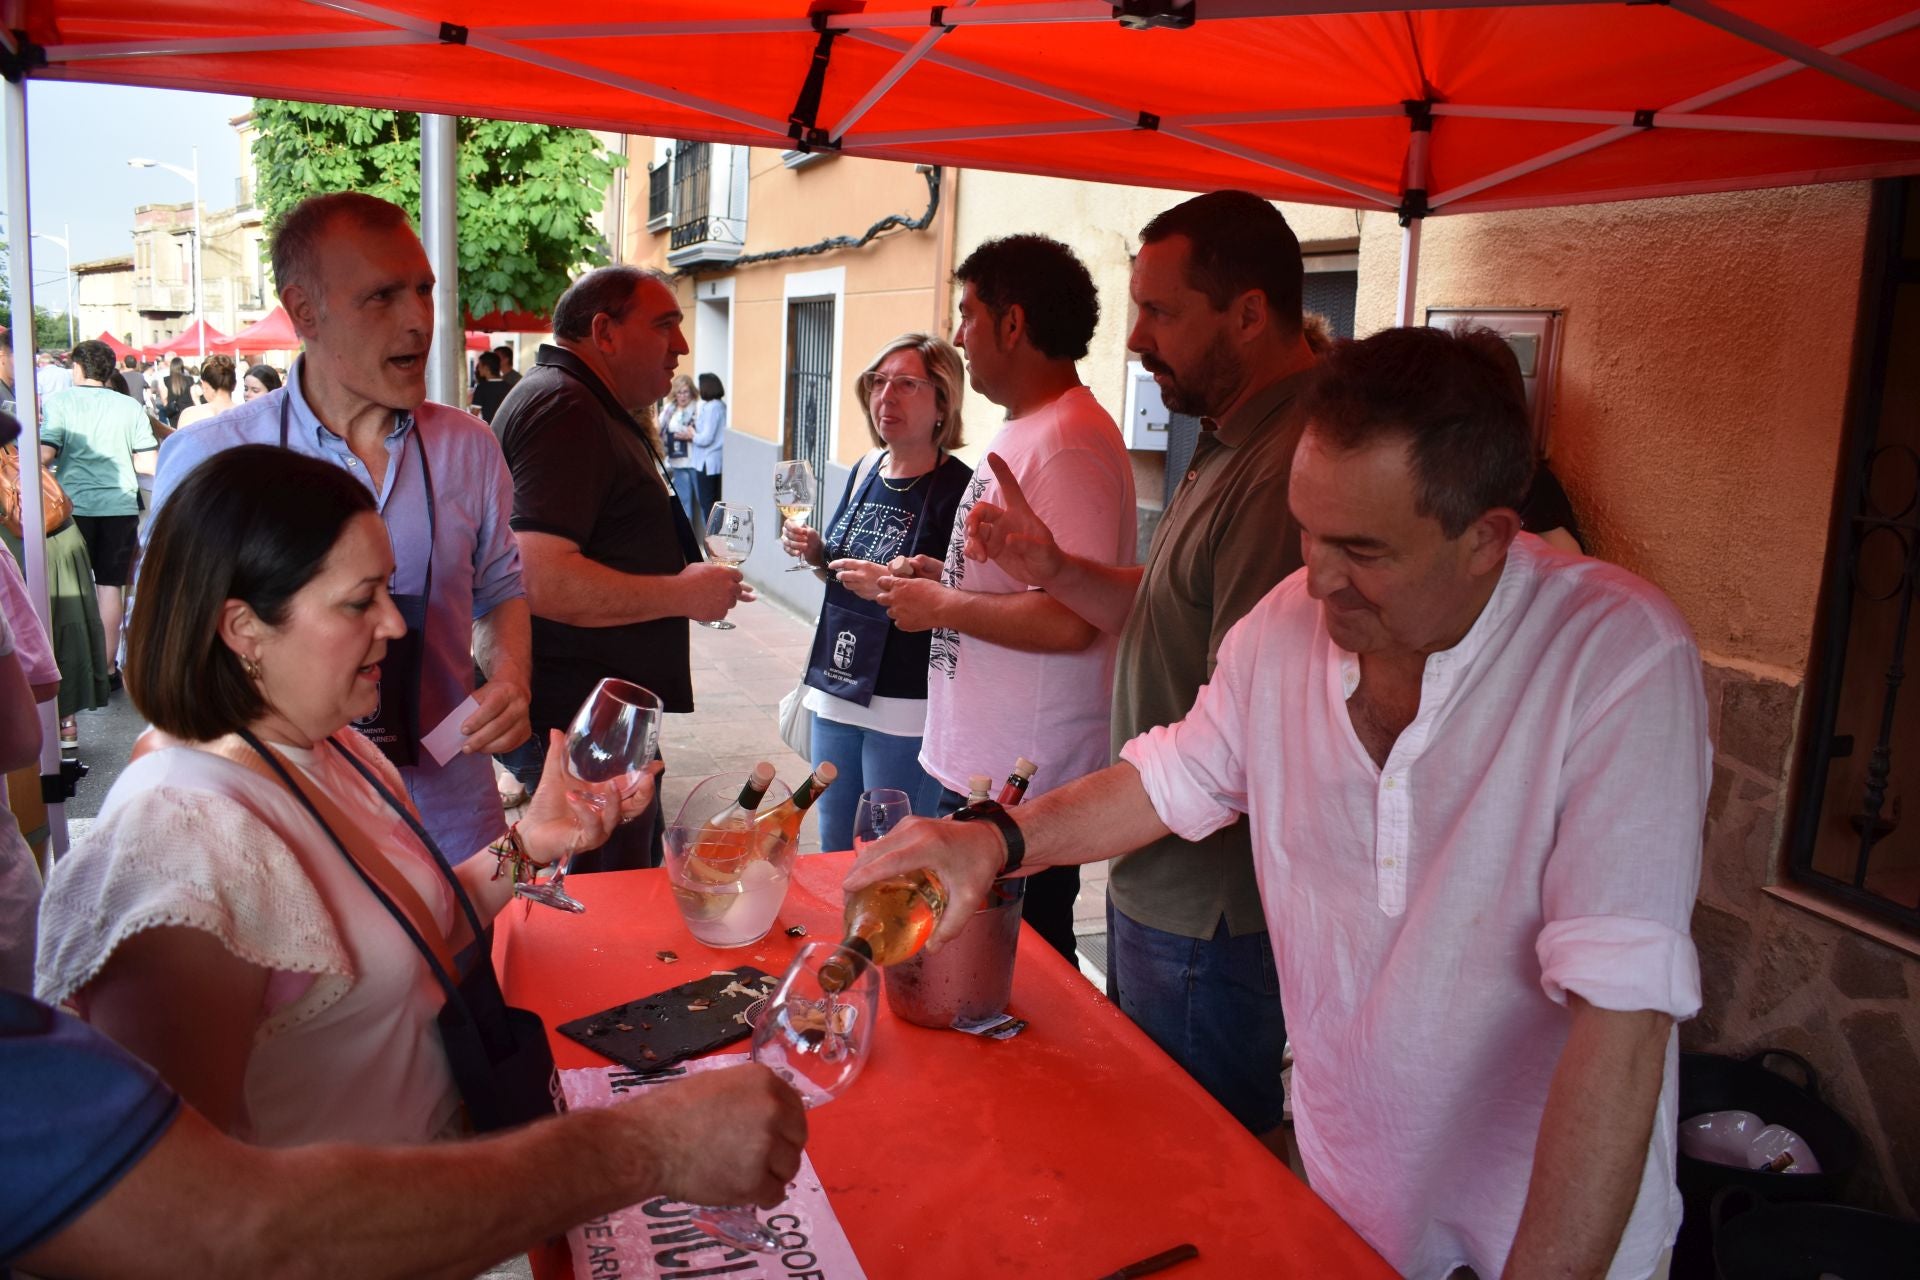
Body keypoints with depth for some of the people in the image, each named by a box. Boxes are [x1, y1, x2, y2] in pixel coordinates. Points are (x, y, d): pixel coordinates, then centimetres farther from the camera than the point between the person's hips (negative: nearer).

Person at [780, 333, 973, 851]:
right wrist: (816, 554, -1)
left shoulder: (958, 489, -16)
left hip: (907, 708, -7)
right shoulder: (866, 470, 7)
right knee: (834, 847, 21)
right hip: (838, 689, 7)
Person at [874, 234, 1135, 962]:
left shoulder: (1069, 443, -19)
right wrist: (941, 578, 9)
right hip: (978, 765, 10)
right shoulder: (1022, 431, 14)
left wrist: (942, 608, -15)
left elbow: (1067, 620, -28)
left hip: (1022, 789, -10)